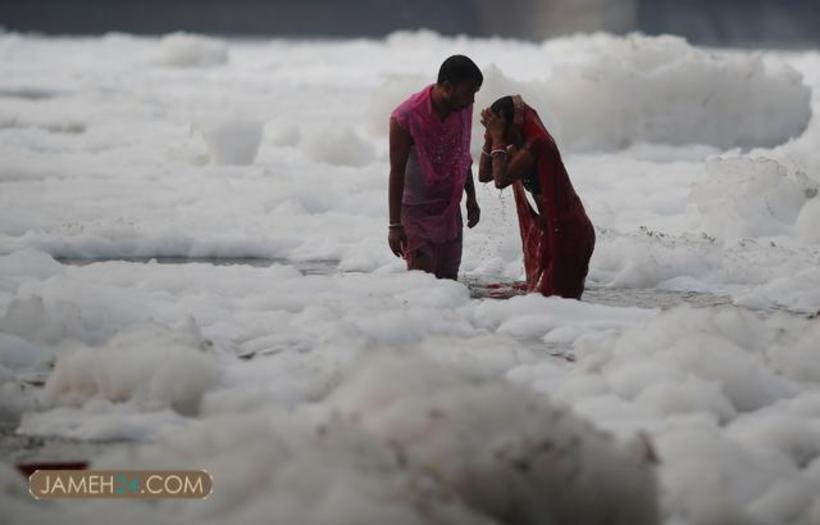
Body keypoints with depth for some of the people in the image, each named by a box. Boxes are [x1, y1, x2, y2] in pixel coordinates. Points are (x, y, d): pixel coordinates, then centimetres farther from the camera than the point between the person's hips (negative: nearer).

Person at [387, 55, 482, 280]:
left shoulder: (463, 109, -4)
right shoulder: (406, 117, -22)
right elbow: (396, 173, -17)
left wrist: (471, 199, 19)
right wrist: (395, 225, -17)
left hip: (450, 208, 6)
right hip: (417, 211, -6)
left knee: (449, 278, 6)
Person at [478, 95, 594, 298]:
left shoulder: (536, 144, -19)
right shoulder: (518, 148, 9)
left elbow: (501, 180, -27)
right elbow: (484, 175, 11)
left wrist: (498, 139, -19)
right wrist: (490, 139, 1)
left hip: (565, 232, -10)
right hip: (548, 229, 10)